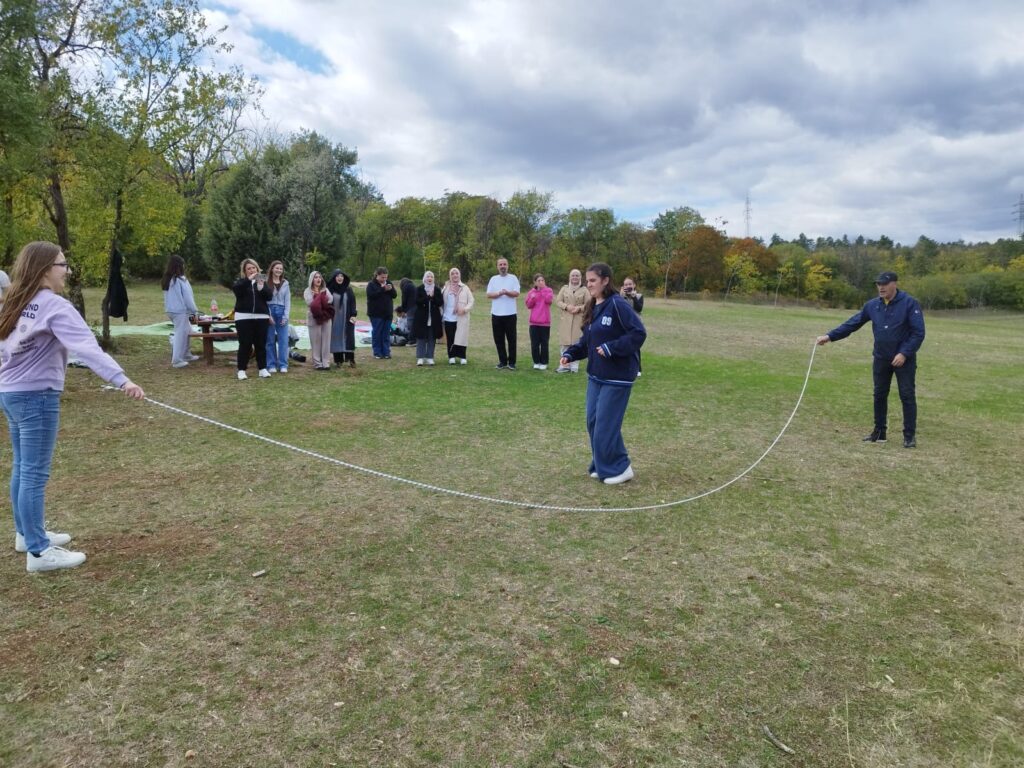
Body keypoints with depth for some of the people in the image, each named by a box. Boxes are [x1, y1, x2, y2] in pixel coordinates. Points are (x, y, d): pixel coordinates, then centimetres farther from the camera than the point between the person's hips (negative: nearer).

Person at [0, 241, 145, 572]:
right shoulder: (54, 306, -18)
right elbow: (88, 348, -32)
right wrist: (122, 380, -42)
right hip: (36, 397, -9)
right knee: (35, 473, -4)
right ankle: (38, 552, 2)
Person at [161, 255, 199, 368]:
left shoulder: (166, 280, 10)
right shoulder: (180, 280, -14)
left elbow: (169, 297, 14)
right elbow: (187, 297, -13)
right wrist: (194, 311, -4)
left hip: (171, 310, 8)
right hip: (180, 311, -8)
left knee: (187, 331, 21)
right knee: (181, 334, -3)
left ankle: (186, 355, 26)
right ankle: (177, 360, -4)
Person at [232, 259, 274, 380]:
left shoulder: (262, 281, 12)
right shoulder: (241, 282, 6)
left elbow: (269, 296, -2)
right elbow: (235, 289, -17)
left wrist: (261, 288, -20)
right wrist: (249, 279, -26)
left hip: (261, 317, 2)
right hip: (244, 317, -2)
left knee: (261, 344, 4)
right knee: (245, 344, -4)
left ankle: (262, 369, 12)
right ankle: (241, 370, 1)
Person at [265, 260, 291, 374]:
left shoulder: (285, 283, 10)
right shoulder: (266, 282, 0)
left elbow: (288, 301, 7)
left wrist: (286, 316, -3)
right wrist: (268, 315, -11)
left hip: (282, 312, 2)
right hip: (269, 312, -2)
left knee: (283, 339, -2)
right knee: (270, 340, 3)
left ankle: (283, 365, 1)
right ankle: (271, 365, 8)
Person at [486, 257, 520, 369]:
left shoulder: (513, 278, 4)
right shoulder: (493, 279, 10)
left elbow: (516, 293, -7)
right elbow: (488, 294, 1)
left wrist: (507, 292, -26)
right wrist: (498, 294, -17)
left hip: (510, 314, -3)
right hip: (496, 314, 3)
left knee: (511, 339, 0)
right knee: (499, 339, 6)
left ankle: (512, 362, 7)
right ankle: (502, 361, 16)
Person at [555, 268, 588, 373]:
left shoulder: (584, 290, 4)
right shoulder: (564, 288, 10)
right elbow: (558, 301, 5)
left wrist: (579, 308, -16)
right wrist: (566, 306, -12)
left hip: (579, 320, -2)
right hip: (565, 319, 2)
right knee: (565, 342, 1)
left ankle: (574, 365, 5)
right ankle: (565, 365, 8)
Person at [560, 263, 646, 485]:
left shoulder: (618, 305, -16)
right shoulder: (592, 308, 10)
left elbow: (639, 333, -21)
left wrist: (611, 348, -23)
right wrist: (570, 353, 2)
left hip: (617, 377, -9)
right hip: (595, 375, 9)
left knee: (606, 425, -4)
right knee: (593, 422, 11)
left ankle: (619, 468, 14)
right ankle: (603, 465, 25)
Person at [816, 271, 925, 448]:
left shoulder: (909, 303, -12)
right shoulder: (872, 305, 2)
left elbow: (918, 332, -14)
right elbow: (852, 323, 4)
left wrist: (904, 353, -21)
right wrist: (830, 336, -3)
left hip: (904, 359, -5)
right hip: (881, 359, 5)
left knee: (907, 396, 0)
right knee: (879, 395, 10)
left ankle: (910, 435, 8)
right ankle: (879, 432, 22)